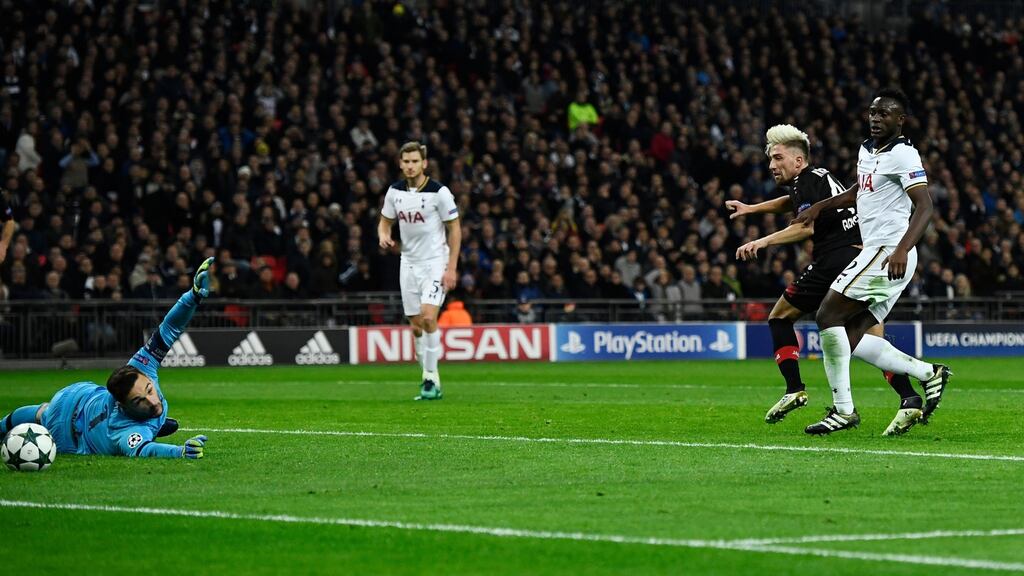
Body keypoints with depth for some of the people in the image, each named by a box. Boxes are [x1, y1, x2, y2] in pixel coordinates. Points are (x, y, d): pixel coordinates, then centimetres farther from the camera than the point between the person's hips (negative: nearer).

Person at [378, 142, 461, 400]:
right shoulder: (395, 191, 3)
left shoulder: (439, 192, -12)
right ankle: (429, 379, 17)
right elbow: (385, 221, 16)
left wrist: (451, 268, -13)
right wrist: (383, 235, -9)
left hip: (435, 262, -5)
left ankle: (431, 378, -12)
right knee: (416, 327, 5)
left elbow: (455, 229, -7)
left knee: (428, 317, -20)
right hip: (409, 263, 5)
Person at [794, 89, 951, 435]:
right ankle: (928, 374, 8)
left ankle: (843, 409, -10)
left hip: (889, 254, -9)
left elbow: (925, 206, -21)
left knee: (829, 316, -11)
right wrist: (820, 208, 33)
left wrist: (902, 249, -33)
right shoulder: (867, 151, 18)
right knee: (851, 339, 4)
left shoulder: (903, 155, -10)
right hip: (877, 254, 9)